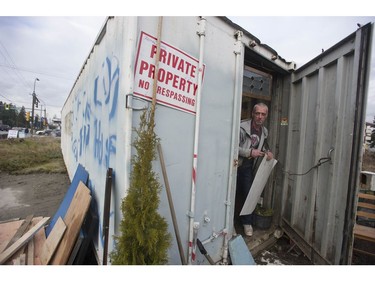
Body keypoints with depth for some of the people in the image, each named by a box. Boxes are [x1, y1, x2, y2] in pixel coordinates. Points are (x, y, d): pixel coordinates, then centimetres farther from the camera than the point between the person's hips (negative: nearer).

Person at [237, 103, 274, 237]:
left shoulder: (264, 131, 4)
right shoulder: (242, 127, -21)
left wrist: (268, 151, 2)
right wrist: (250, 152, -24)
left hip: (248, 167, 6)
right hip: (235, 165, -5)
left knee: (247, 194, 10)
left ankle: (247, 222, 28)